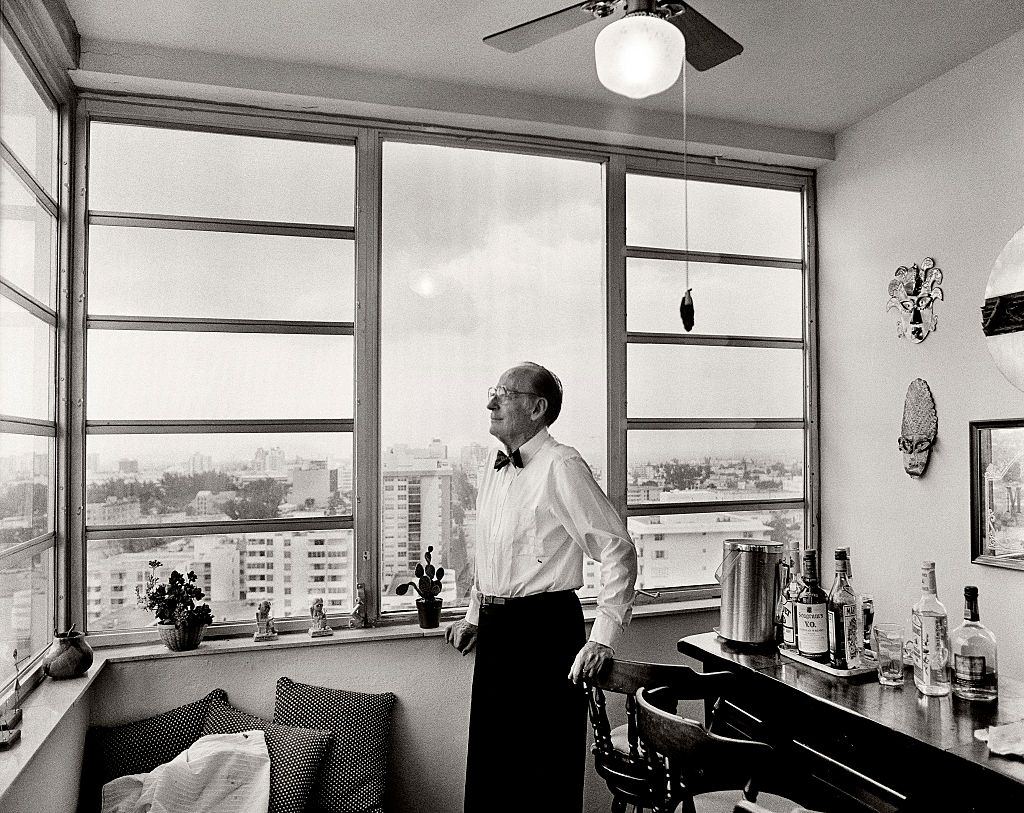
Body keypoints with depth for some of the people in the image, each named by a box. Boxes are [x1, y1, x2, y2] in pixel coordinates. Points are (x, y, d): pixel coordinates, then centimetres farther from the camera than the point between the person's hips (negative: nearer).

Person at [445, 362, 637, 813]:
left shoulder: (561, 466, -15)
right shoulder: (493, 467, 10)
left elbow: (618, 550, -16)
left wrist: (602, 638, -19)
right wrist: (474, 615, 21)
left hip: (545, 628, -7)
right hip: (495, 631, 8)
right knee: (489, 765, 17)